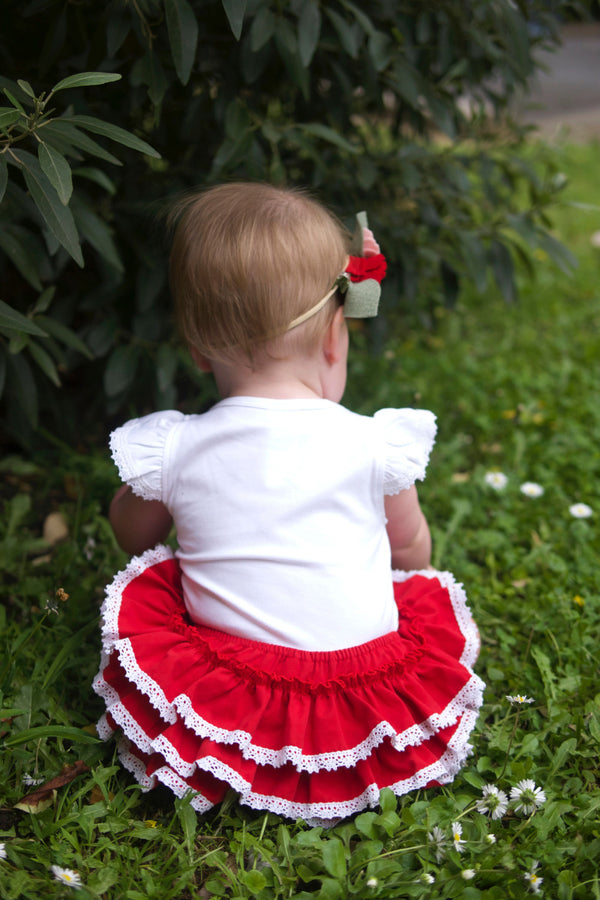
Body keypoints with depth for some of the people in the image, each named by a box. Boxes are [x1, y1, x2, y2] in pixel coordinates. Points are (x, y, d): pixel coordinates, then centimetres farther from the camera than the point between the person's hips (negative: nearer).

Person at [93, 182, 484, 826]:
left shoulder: (171, 451, -10)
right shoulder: (376, 444, -11)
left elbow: (134, 535, 12)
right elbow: (411, 548, 8)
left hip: (221, 698, 1)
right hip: (371, 695, 0)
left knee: (146, 579, 22)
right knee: (433, 595, 26)